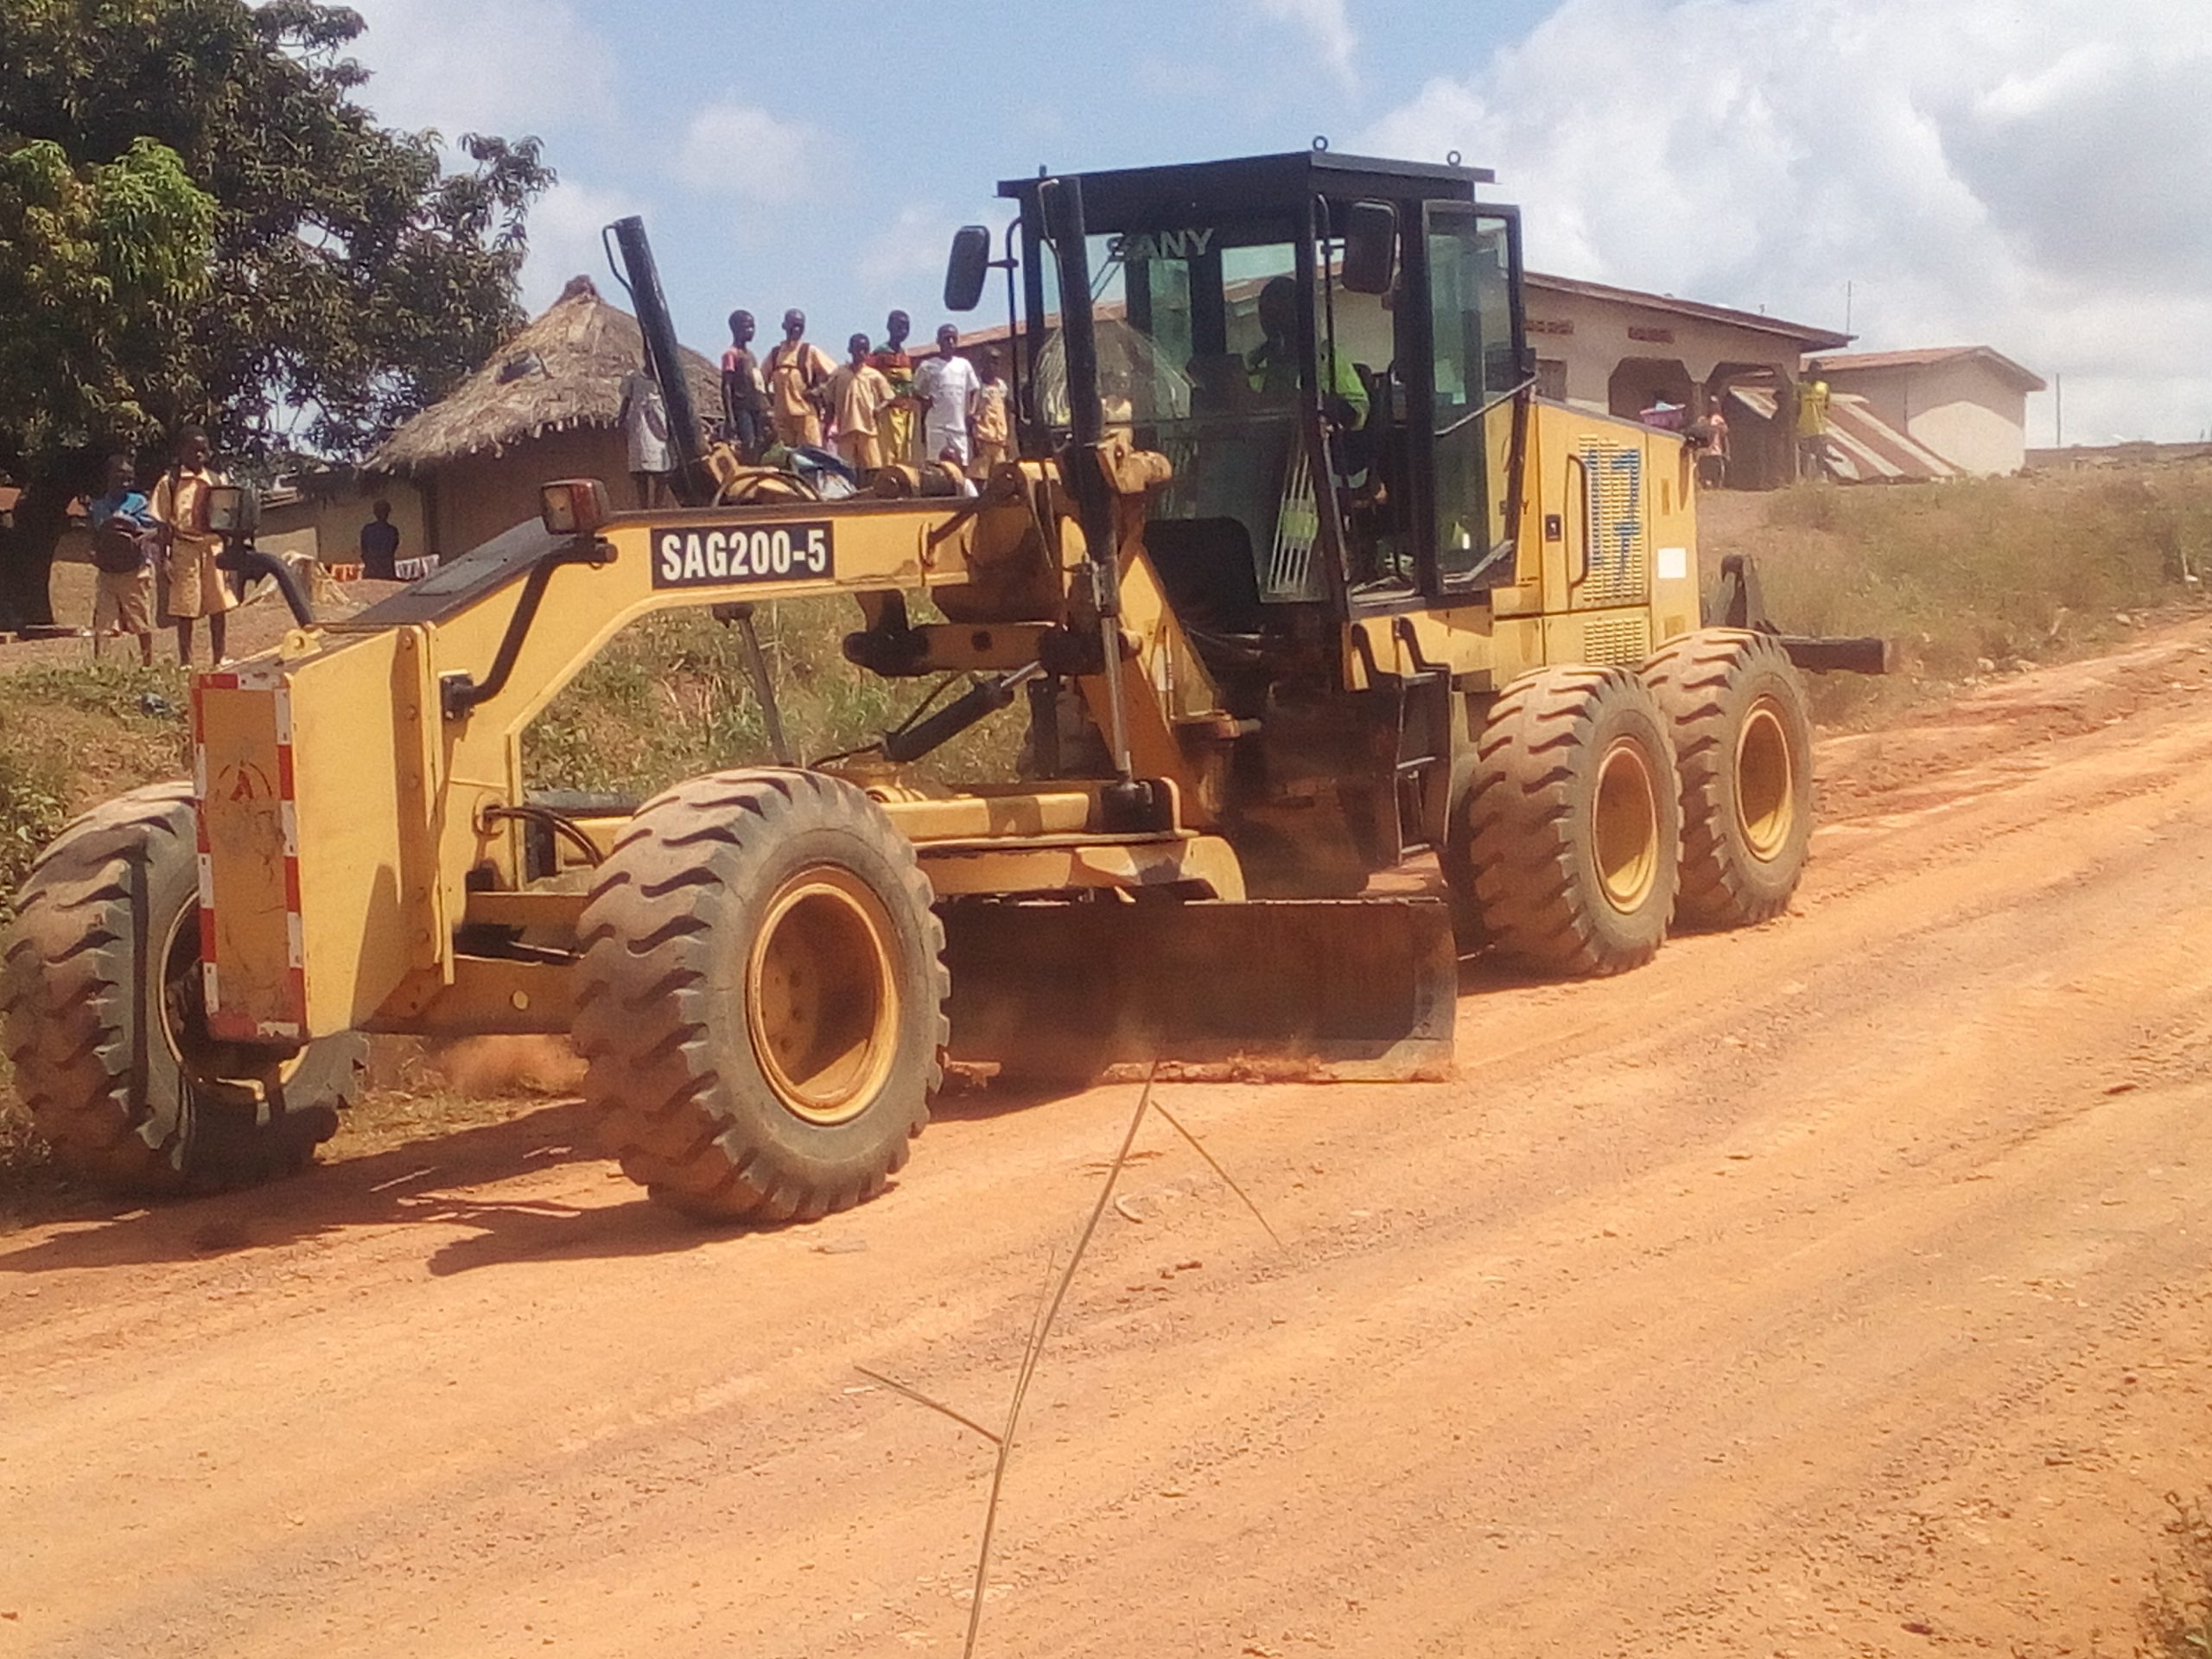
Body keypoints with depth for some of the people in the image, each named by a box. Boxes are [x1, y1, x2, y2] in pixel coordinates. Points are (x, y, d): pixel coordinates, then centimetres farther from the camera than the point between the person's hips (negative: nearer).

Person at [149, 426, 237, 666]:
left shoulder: (217, 480, 10)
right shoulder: (170, 482, 1)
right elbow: (164, 523, 1)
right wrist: (164, 558, -5)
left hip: (214, 547, 3)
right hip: (185, 548, -3)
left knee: (220, 608, 3)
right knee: (185, 609, 0)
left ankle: (222, 660, 10)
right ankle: (185, 664, 7)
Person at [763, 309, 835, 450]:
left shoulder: (810, 351, 1)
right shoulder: (775, 353, 12)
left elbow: (833, 372, -1)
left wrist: (818, 390, -8)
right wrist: (769, 396, 8)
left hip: (806, 411, -4)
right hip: (782, 413, 4)